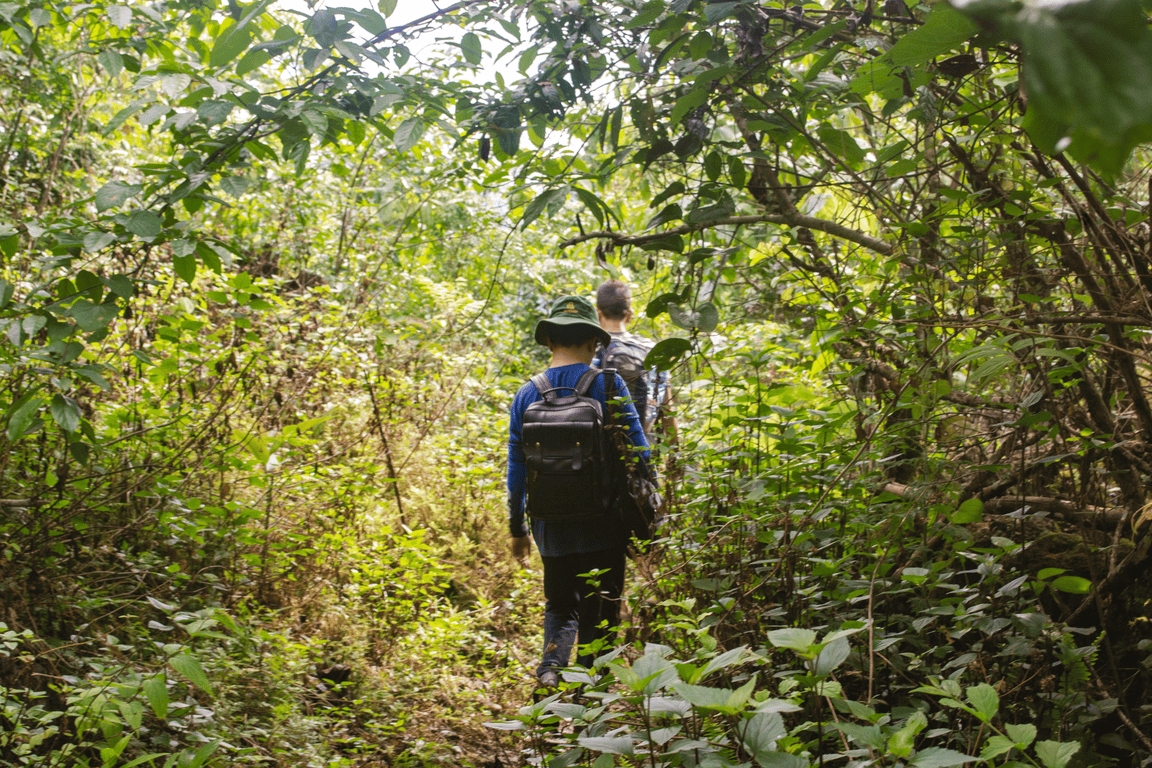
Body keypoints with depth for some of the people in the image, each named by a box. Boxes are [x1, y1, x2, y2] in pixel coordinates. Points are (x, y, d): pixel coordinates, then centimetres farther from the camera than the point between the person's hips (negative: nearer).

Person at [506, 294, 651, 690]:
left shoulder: (526, 395, 2)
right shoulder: (606, 384, -6)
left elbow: (516, 469, 6)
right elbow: (639, 452, -9)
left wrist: (518, 530, 14)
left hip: (551, 527, 3)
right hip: (602, 525, -2)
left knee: (560, 606, 17)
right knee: (598, 614, 10)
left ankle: (551, 664, -6)